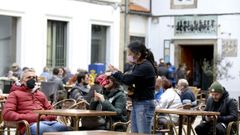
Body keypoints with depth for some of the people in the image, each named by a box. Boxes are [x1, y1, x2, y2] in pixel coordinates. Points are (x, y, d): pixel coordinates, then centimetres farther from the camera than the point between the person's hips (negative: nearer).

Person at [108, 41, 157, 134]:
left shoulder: (146, 67, -17)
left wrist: (115, 72, -5)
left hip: (144, 105, -9)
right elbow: (131, 80, 14)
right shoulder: (138, 65, 12)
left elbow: (128, 79, -21)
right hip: (136, 104, 9)